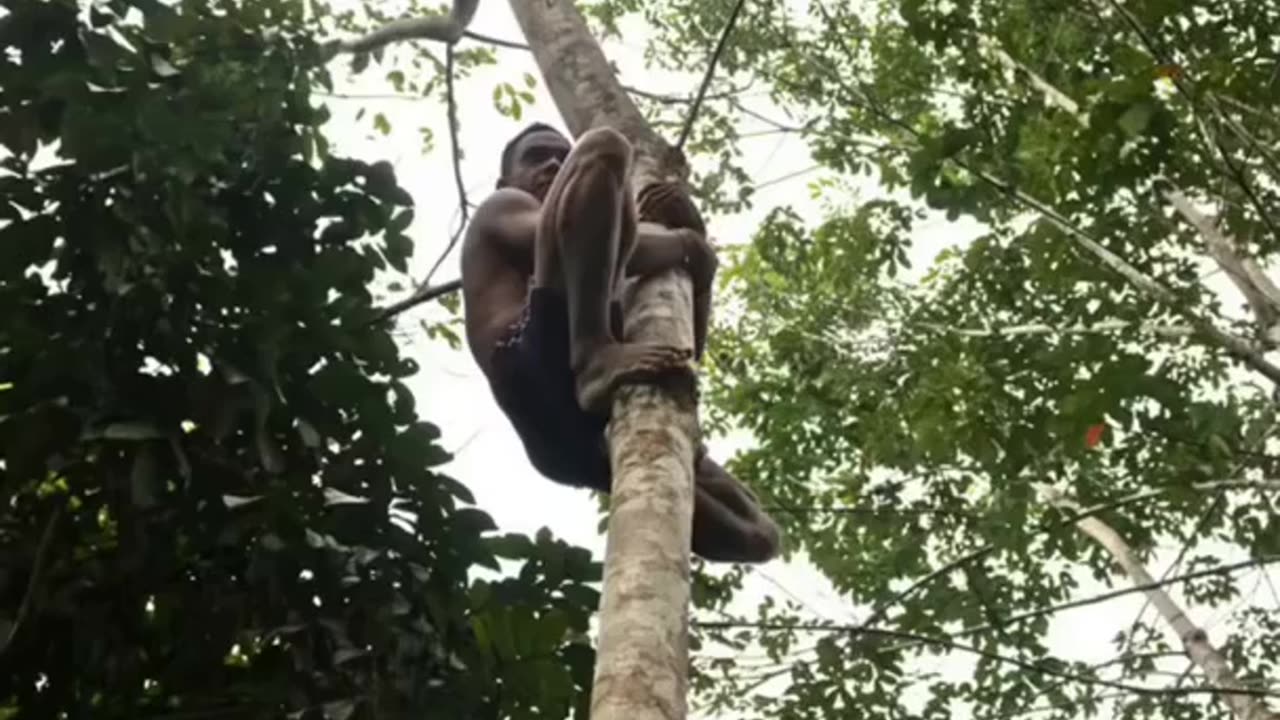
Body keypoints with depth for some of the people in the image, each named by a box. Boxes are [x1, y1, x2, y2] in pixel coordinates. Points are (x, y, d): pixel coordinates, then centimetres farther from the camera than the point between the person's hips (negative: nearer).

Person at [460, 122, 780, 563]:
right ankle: (594, 353, -30)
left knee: (756, 534, 2)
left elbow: (685, 350, 36)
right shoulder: (501, 210, 27)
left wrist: (693, 246, 28)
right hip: (535, 365, -6)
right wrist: (684, 243, 17)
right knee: (604, 148, -11)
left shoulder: (599, 284, 45)